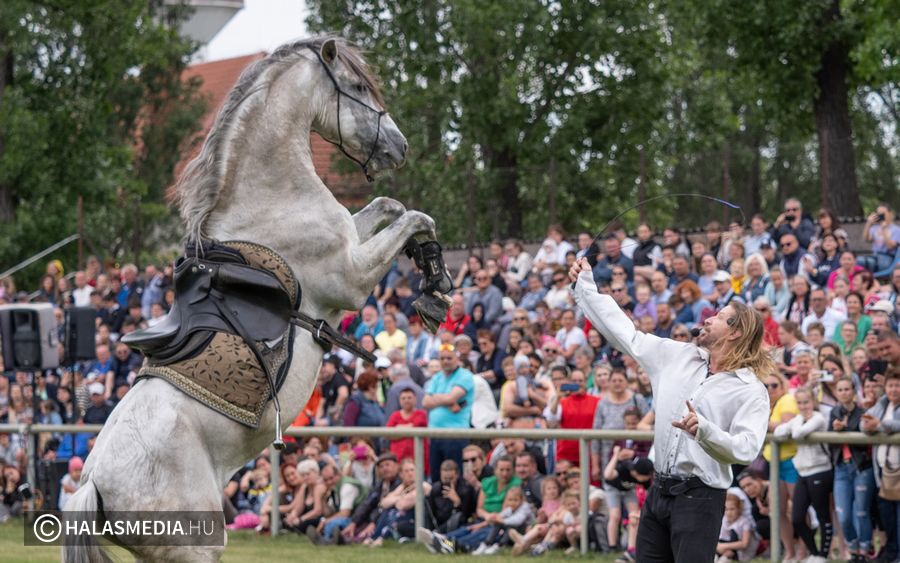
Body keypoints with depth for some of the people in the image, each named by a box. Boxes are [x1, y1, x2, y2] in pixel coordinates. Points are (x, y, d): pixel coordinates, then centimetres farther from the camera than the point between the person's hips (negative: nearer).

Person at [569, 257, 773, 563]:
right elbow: (626, 334, 16)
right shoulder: (679, 356, 9)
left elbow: (745, 449, -19)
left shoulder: (752, 391, -8)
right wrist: (585, 285, 17)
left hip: (699, 497, -7)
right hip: (660, 489, 7)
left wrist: (703, 430, -34)